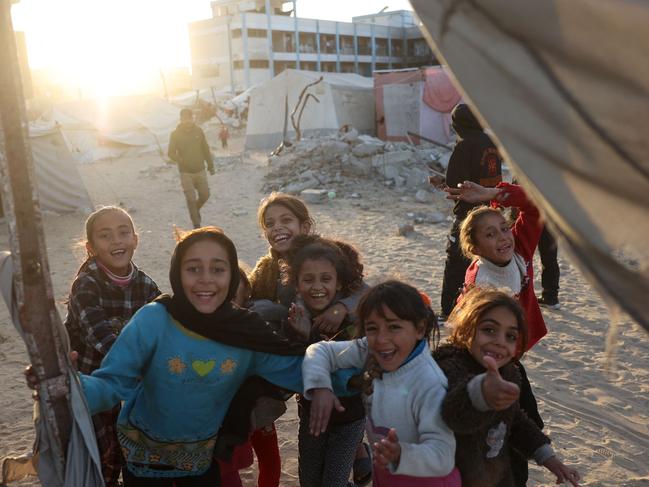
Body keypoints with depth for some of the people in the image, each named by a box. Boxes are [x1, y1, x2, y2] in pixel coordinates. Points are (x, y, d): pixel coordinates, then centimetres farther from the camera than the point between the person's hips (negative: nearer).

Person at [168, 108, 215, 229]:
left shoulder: (198, 131, 1)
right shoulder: (175, 134, -6)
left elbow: (206, 149, 10)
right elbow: (171, 153, -7)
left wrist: (210, 165, 12)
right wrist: (180, 160, -27)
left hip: (200, 170, 3)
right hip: (186, 173, -3)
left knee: (205, 195, 9)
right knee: (191, 199, -4)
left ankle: (196, 210, 40)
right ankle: (196, 225, 7)